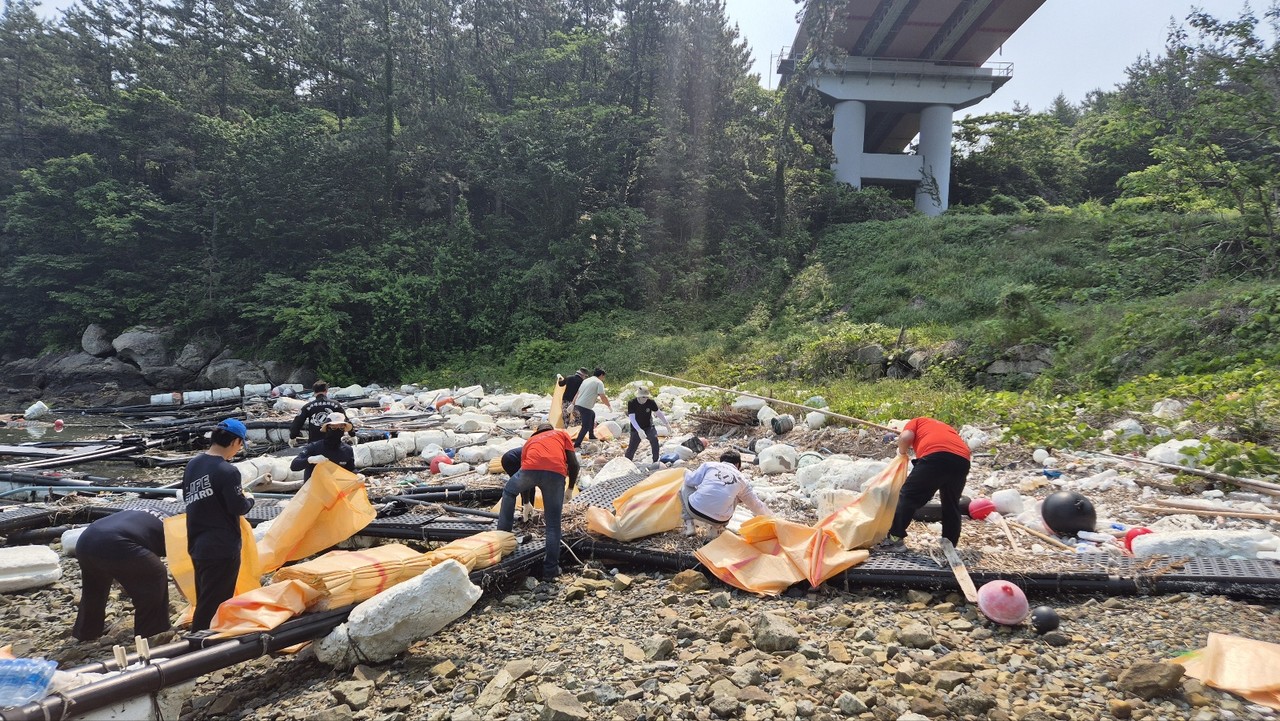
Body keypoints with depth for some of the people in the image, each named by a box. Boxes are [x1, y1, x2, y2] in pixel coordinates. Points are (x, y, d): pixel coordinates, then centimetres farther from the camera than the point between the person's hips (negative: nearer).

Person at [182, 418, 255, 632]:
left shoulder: (193, 464, 5)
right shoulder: (227, 471, -21)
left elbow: (187, 497, 16)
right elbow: (239, 508, -17)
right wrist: (249, 499, 2)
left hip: (197, 545, 9)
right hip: (222, 548, -9)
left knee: (204, 601, 22)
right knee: (215, 605, 2)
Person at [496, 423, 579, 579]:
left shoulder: (530, 440, 38)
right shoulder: (562, 434, 33)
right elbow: (573, 464, 17)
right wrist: (570, 489, 31)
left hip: (530, 468, 1)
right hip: (556, 472, -1)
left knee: (508, 491, 34)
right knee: (553, 523, 11)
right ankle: (550, 569, 14)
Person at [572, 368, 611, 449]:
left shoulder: (586, 380, 20)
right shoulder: (599, 383, -5)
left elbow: (577, 394, 21)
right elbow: (603, 397, -10)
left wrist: (573, 405, 25)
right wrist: (609, 406, 5)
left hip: (578, 404, 9)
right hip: (585, 406, -9)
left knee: (592, 414, 31)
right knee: (586, 426, -4)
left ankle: (591, 435, 37)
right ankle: (577, 444, -9)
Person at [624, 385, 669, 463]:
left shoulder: (651, 402, -13)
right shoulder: (631, 403, -20)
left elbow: (659, 413, 0)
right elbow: (632, 418, -28)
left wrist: (666, 423, 0)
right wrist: (639, 430, -40)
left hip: (649, 427, 1)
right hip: (636, 428, -1)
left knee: (654, 439, -24)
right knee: (632, 448, -3)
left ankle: (656, 461, -10)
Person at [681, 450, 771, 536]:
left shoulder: (709, 465, 13)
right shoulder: (741, 478, 19)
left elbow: (690, 481, 10)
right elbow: (755, 504, 28)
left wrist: (687, 473, 34)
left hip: (695, 510, -1)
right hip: (719, 520, 1)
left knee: (685, 488, 30)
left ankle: (690, 523, 13)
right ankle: (718, 527, 17)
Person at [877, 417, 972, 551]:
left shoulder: (917, 422, 28)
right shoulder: (945, 428, 42)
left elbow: (905, 437, 6)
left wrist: (902, 453, 25)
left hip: (936, 455, -5)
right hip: (962, 460, 5)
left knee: (908, 496, 7)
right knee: (951, 504, 22)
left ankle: (895, 539, 6)